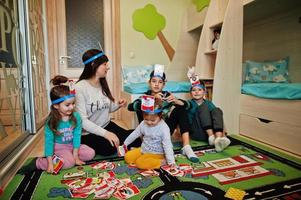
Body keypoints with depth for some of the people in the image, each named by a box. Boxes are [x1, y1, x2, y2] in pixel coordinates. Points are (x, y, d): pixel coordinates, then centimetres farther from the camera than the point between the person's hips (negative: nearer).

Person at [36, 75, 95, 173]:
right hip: (59, 147, -4)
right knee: (69, 162, -27)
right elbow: (49, 141, -18)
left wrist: (75, 156, -15)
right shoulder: (51, 121, -21)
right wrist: (50, 163, -20)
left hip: (72, 145, 4)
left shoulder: (76, 117, -14)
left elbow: (77, 136, -14)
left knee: (90, 154, -10)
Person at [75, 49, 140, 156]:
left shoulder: (103, 84, 3)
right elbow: (82, 120, -25)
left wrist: (118, 105, -8)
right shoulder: (80, 88, -21)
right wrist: (105, 133, -32)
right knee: (109, 148, -28)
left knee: (135, 140, -9)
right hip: (88, 133, -6)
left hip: (106, 125, 6)